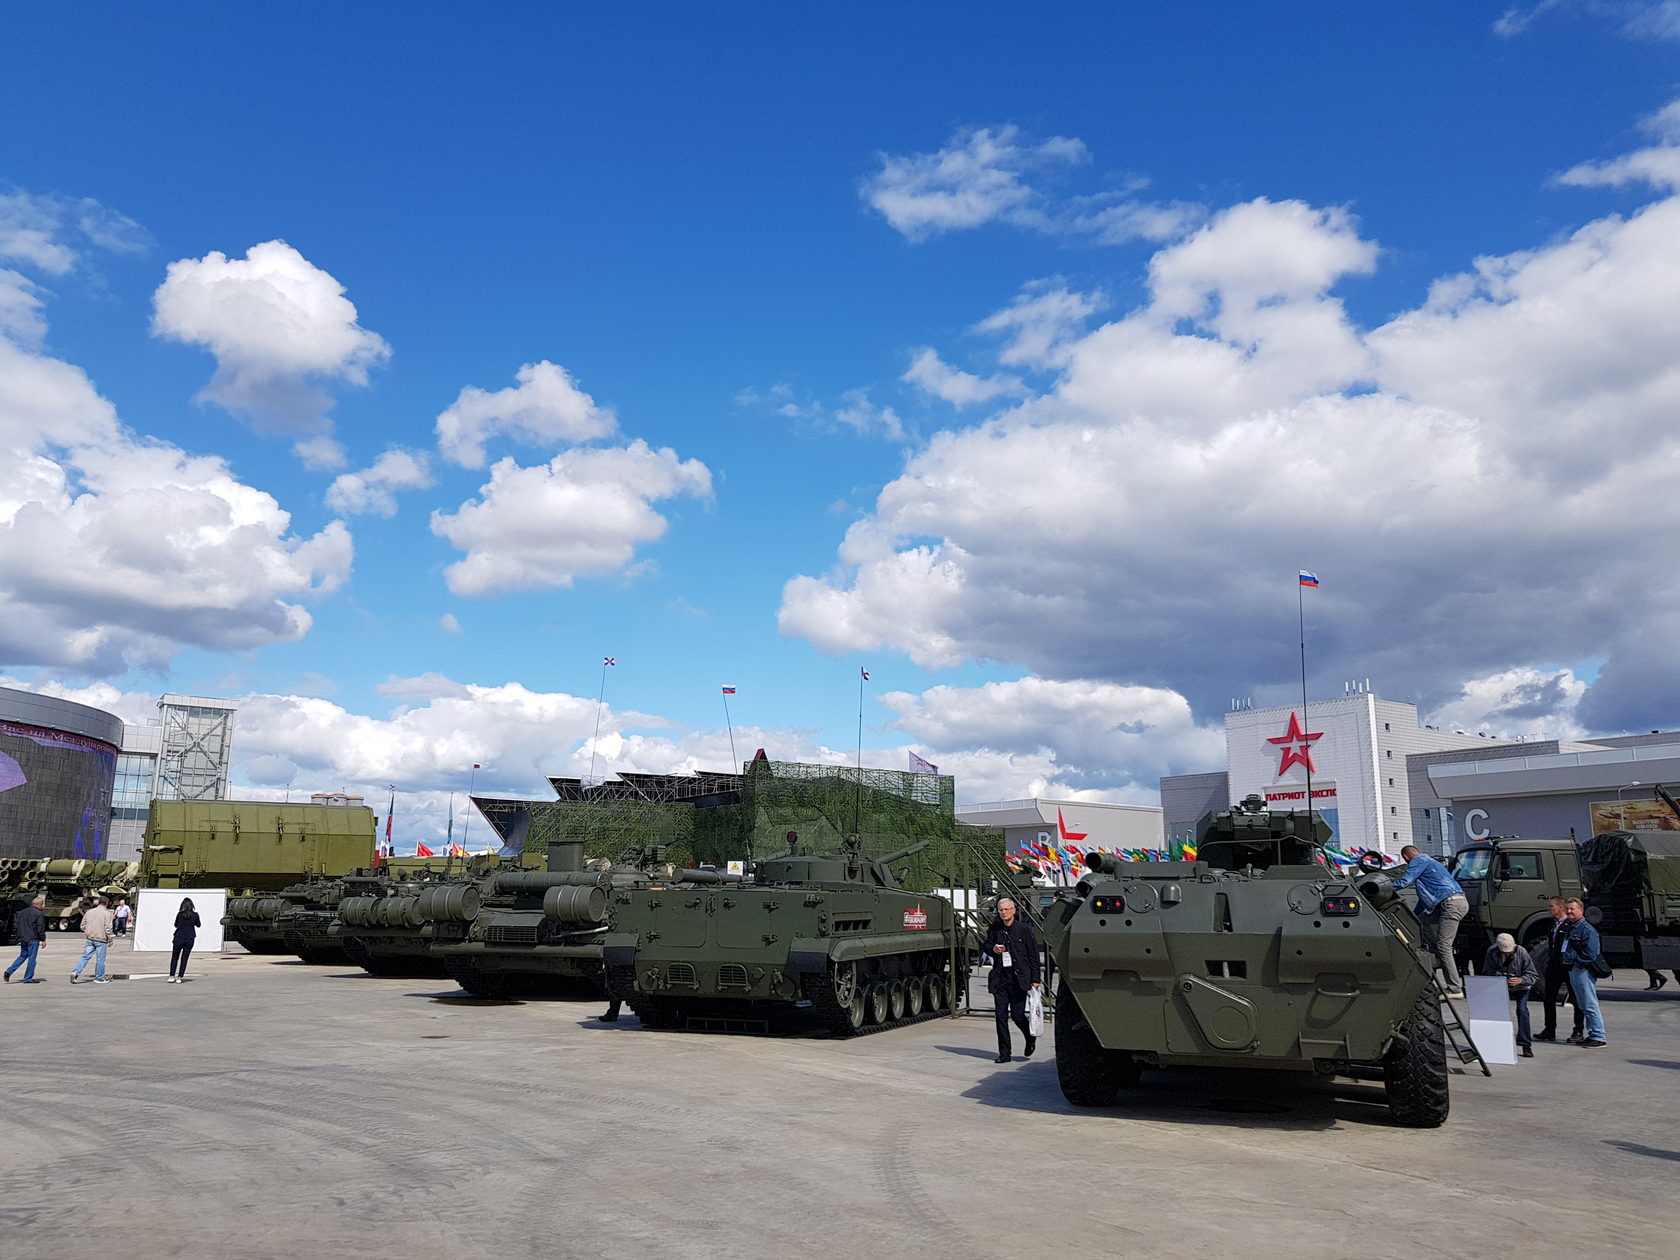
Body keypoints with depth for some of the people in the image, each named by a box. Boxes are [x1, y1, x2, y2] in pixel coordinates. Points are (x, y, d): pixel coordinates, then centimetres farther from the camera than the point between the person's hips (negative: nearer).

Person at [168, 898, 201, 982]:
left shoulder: (180, 914, -7)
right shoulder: (195, 915, -3)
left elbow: (176, 925, 6)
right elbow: (198, 925, 12)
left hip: (179, 938, -1)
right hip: (189, 939, 1)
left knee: (174, 958, 13)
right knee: (184, 959, 6)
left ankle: (172, 976, 6)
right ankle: (179, 978, 3)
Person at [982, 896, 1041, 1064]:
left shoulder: (1024, 929, -4)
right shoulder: (994, 929, 5)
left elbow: (1033, 955, -1)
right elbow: (986, 947, 19)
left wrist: (1035, 979, -4)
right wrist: (993, 949, -6)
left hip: (1019, 979, -3)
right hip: (999, 979, 3)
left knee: (1017, 1015, -2)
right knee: (1001, 1016, 1)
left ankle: (1030, 1038, 29)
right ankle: (1004, 1053, 10)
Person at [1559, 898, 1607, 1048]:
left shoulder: (1587, 929, -13)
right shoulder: (1571, 928, 17)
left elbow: (1590, 953, -20)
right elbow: (1566, 950, 25)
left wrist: (1578, 963, -14)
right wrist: (1569, 965, 14)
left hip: (1583, 971, -10)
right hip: (1573, 971, 10)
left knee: (1590, 1005, -8)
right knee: (1583, 1006, 14)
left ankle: (1598, 1037, -4)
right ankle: (1593, 1035, 21)